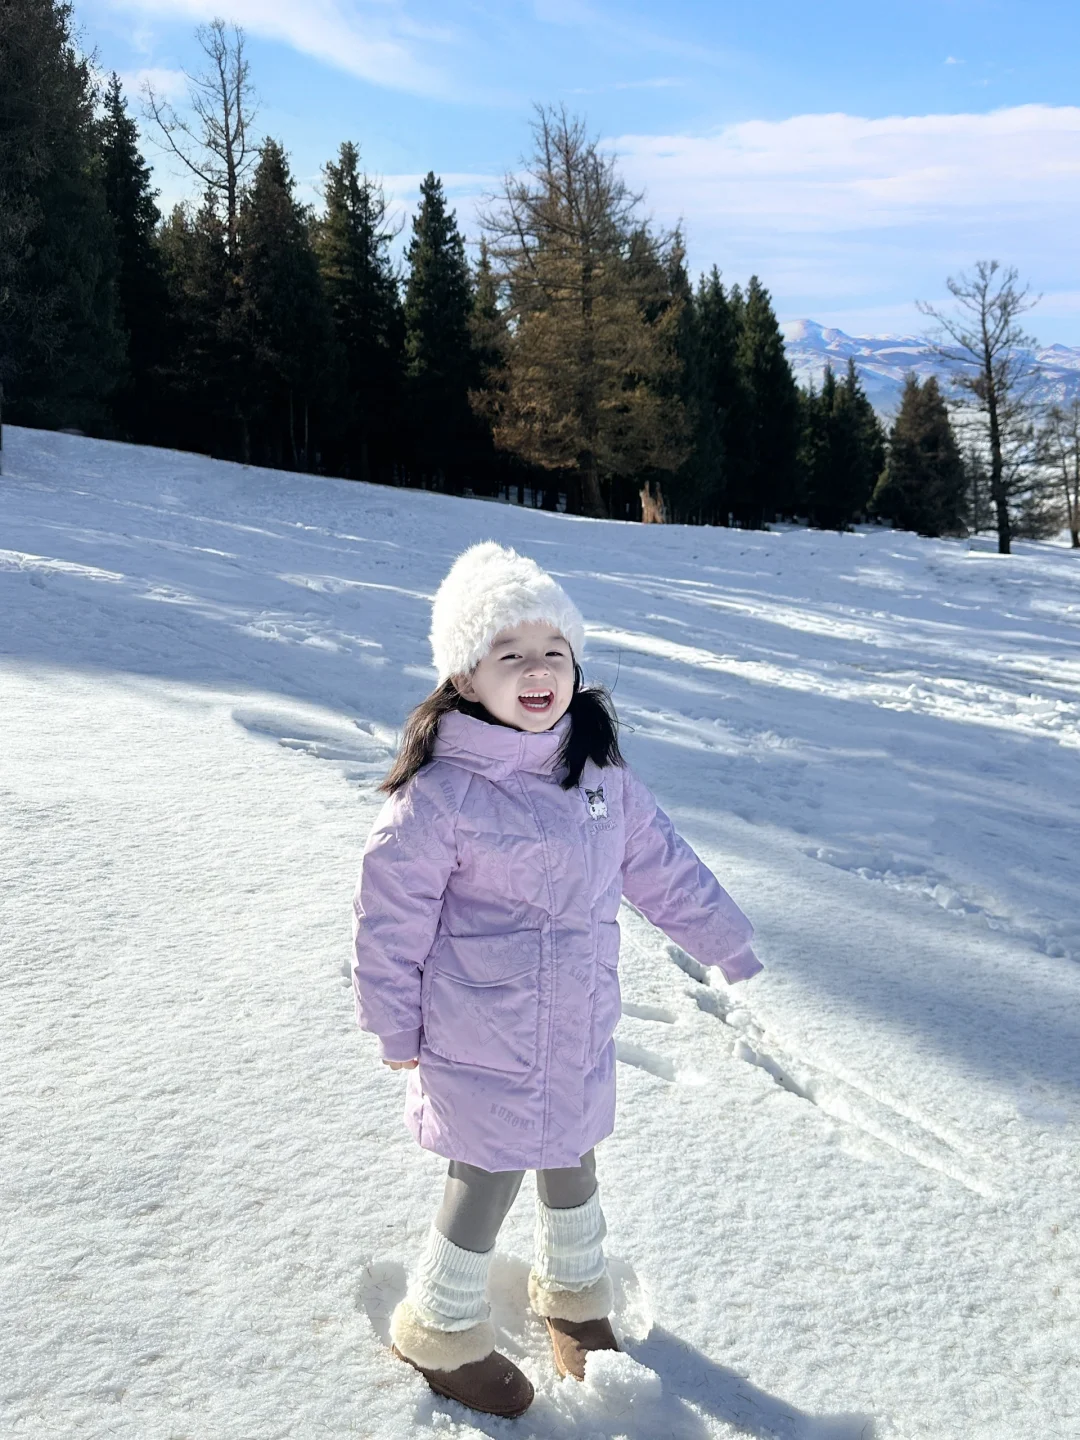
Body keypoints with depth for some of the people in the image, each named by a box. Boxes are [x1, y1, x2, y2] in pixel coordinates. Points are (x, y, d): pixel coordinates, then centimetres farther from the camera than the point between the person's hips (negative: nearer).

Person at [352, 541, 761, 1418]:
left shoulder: (598, 770, -3)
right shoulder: (440, 793, -21)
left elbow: (661, 863, 8)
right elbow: (391, 913, -14)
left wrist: (728, 942, 15)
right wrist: (395, 1026, -6)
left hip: (581, 1031, 6)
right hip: (482, 1043, -6)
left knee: (571, 1157, 24)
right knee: (488, 1181, 9)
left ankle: (574, 1291, 52)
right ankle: (442, 1331, 37)